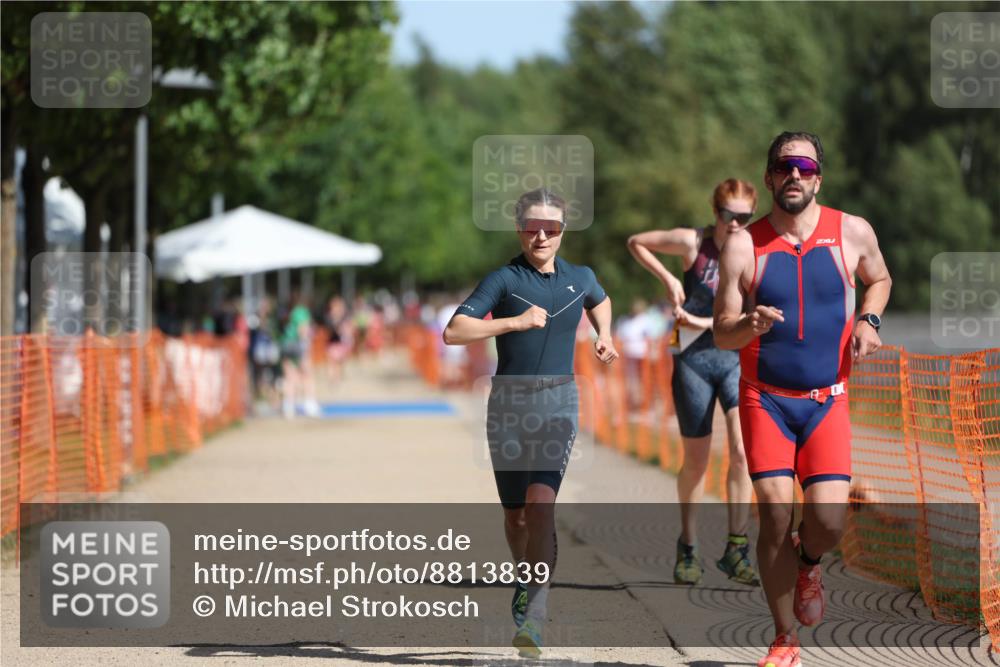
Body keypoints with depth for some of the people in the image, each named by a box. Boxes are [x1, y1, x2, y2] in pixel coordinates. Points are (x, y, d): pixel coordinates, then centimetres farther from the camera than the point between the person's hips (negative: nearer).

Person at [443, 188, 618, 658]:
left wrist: (604, 336, 16)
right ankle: (527, 580, 36)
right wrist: (517, 322, -18)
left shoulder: (580, 278, 8)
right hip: (509, 402, 0)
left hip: (558, 400, 0)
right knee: (515, 514, 7)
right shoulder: (504, 280, -4)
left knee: (541, 502, -19)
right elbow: (453, 332, -13)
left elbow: (599, 301, 34)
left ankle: (531, 619, -21)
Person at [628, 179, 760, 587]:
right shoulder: (693, 243, -7)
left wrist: (702, 323, -17)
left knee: (742, 452, -14)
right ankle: (689, 548, 22)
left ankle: (736, 550, -8)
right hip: (694, 359, -1)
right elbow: (636, 242, 6)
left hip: (738, 358, 1)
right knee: (696, 461, 5)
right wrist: (668, 280, -4)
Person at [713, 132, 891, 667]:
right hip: (765, 400, -1)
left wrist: (869, 320, 1)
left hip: (827, 401, 1)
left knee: (828, 520, -14)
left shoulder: (853, 233, -1)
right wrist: (749, 325, -24)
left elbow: (879, 279, 21)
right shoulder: (744, 247, -5)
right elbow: (721, 333, -2)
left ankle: (808, 563, 24)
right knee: (775, 516, -11)